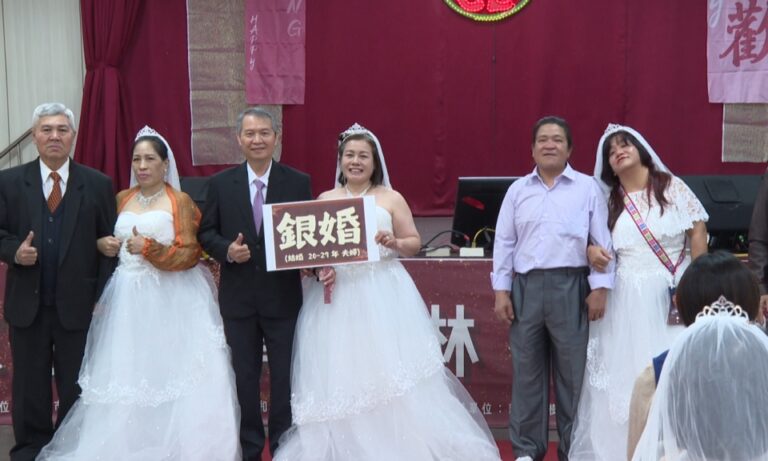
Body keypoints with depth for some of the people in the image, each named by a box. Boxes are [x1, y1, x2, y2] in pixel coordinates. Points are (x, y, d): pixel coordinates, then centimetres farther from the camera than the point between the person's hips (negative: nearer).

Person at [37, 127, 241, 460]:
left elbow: (190, 254, -8)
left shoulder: (181, 202, 0)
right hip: (128, 300, 4)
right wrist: (104, 245, 4)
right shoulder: (122, 199, 15)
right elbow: (108, 241, 26)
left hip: (169, 301, -4)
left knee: (167, 372, -8)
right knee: (126, 375, 0)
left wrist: (150, 248, -18)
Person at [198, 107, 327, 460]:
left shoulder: (299, 182, -1)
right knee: (244, 378, 11)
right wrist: (226, 249, -15)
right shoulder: (220, 183, 2)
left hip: (283, 296, -1)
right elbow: (206, 233, 5)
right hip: (238, 297, 1)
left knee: (284, 377, 7)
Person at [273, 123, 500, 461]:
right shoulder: (324, 200, 11)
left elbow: (414, 243, 6)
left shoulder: (391, 199, 5)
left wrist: (395, 243, -14)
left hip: (383, 296, -2)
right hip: (336, 297, 2)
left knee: (391, 374, -7)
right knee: (339, 379, 0)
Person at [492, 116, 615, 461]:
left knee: (572, 371, 3)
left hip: (570, 287, -2)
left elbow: (601, 241, 3)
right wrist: (501, 290, 4)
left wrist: (600, 288, -4)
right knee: (526, 371, 7)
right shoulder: (518, 190, 11)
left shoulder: (587, 188, 5)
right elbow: (504, 242, 10)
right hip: (526, 286, 2)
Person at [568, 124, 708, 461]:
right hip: (627, 300, 2)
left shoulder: (672, 187, 4)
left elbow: (698, 232, 0)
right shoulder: (610, 201, 11)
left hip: (674, 296, -2)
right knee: (625, 374, 1)